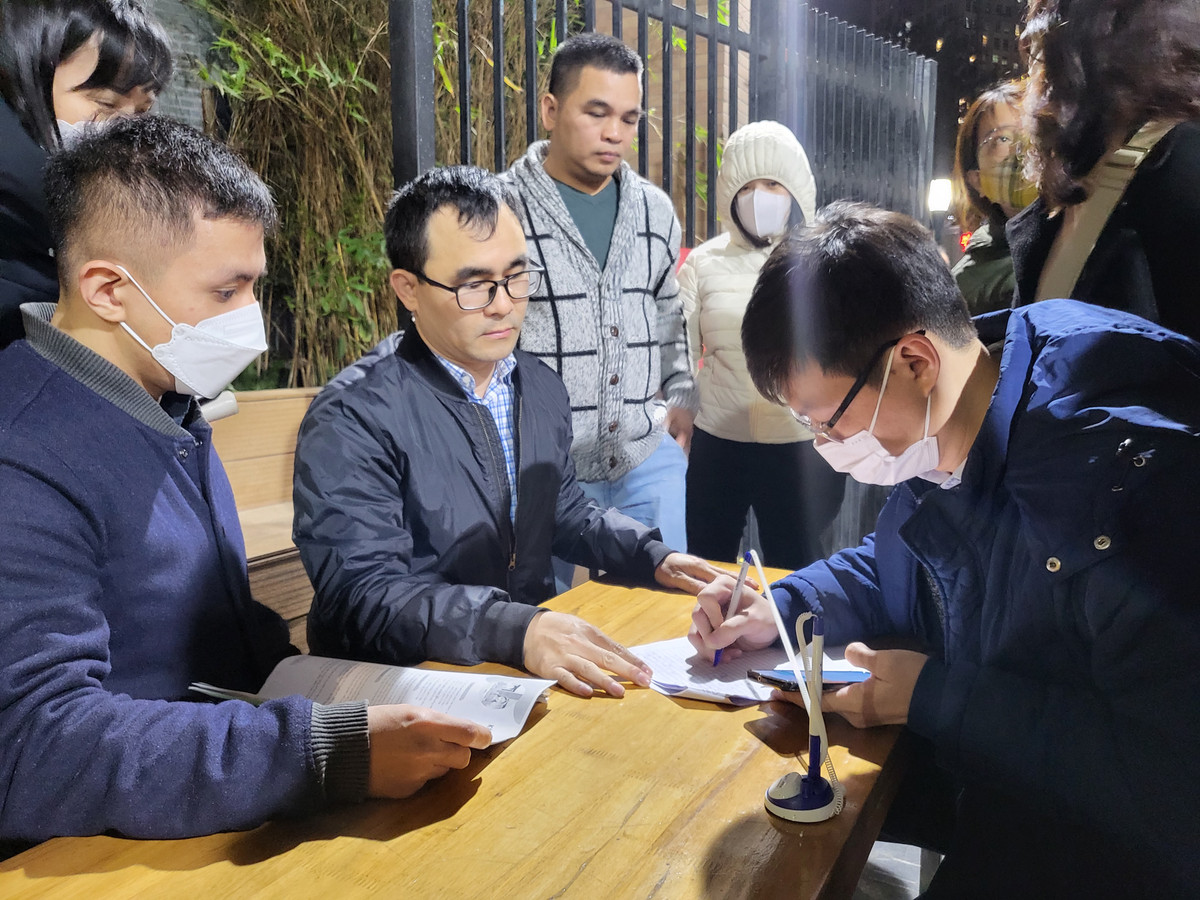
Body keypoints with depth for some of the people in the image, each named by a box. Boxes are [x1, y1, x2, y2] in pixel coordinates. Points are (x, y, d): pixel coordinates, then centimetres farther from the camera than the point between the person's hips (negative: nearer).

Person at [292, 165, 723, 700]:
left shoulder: (542, 389, 10)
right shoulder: (351, 420, -15)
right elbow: (363, 594, -24)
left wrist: (653, 557, 7)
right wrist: (516, 630, -37)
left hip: (537, 672, 8)